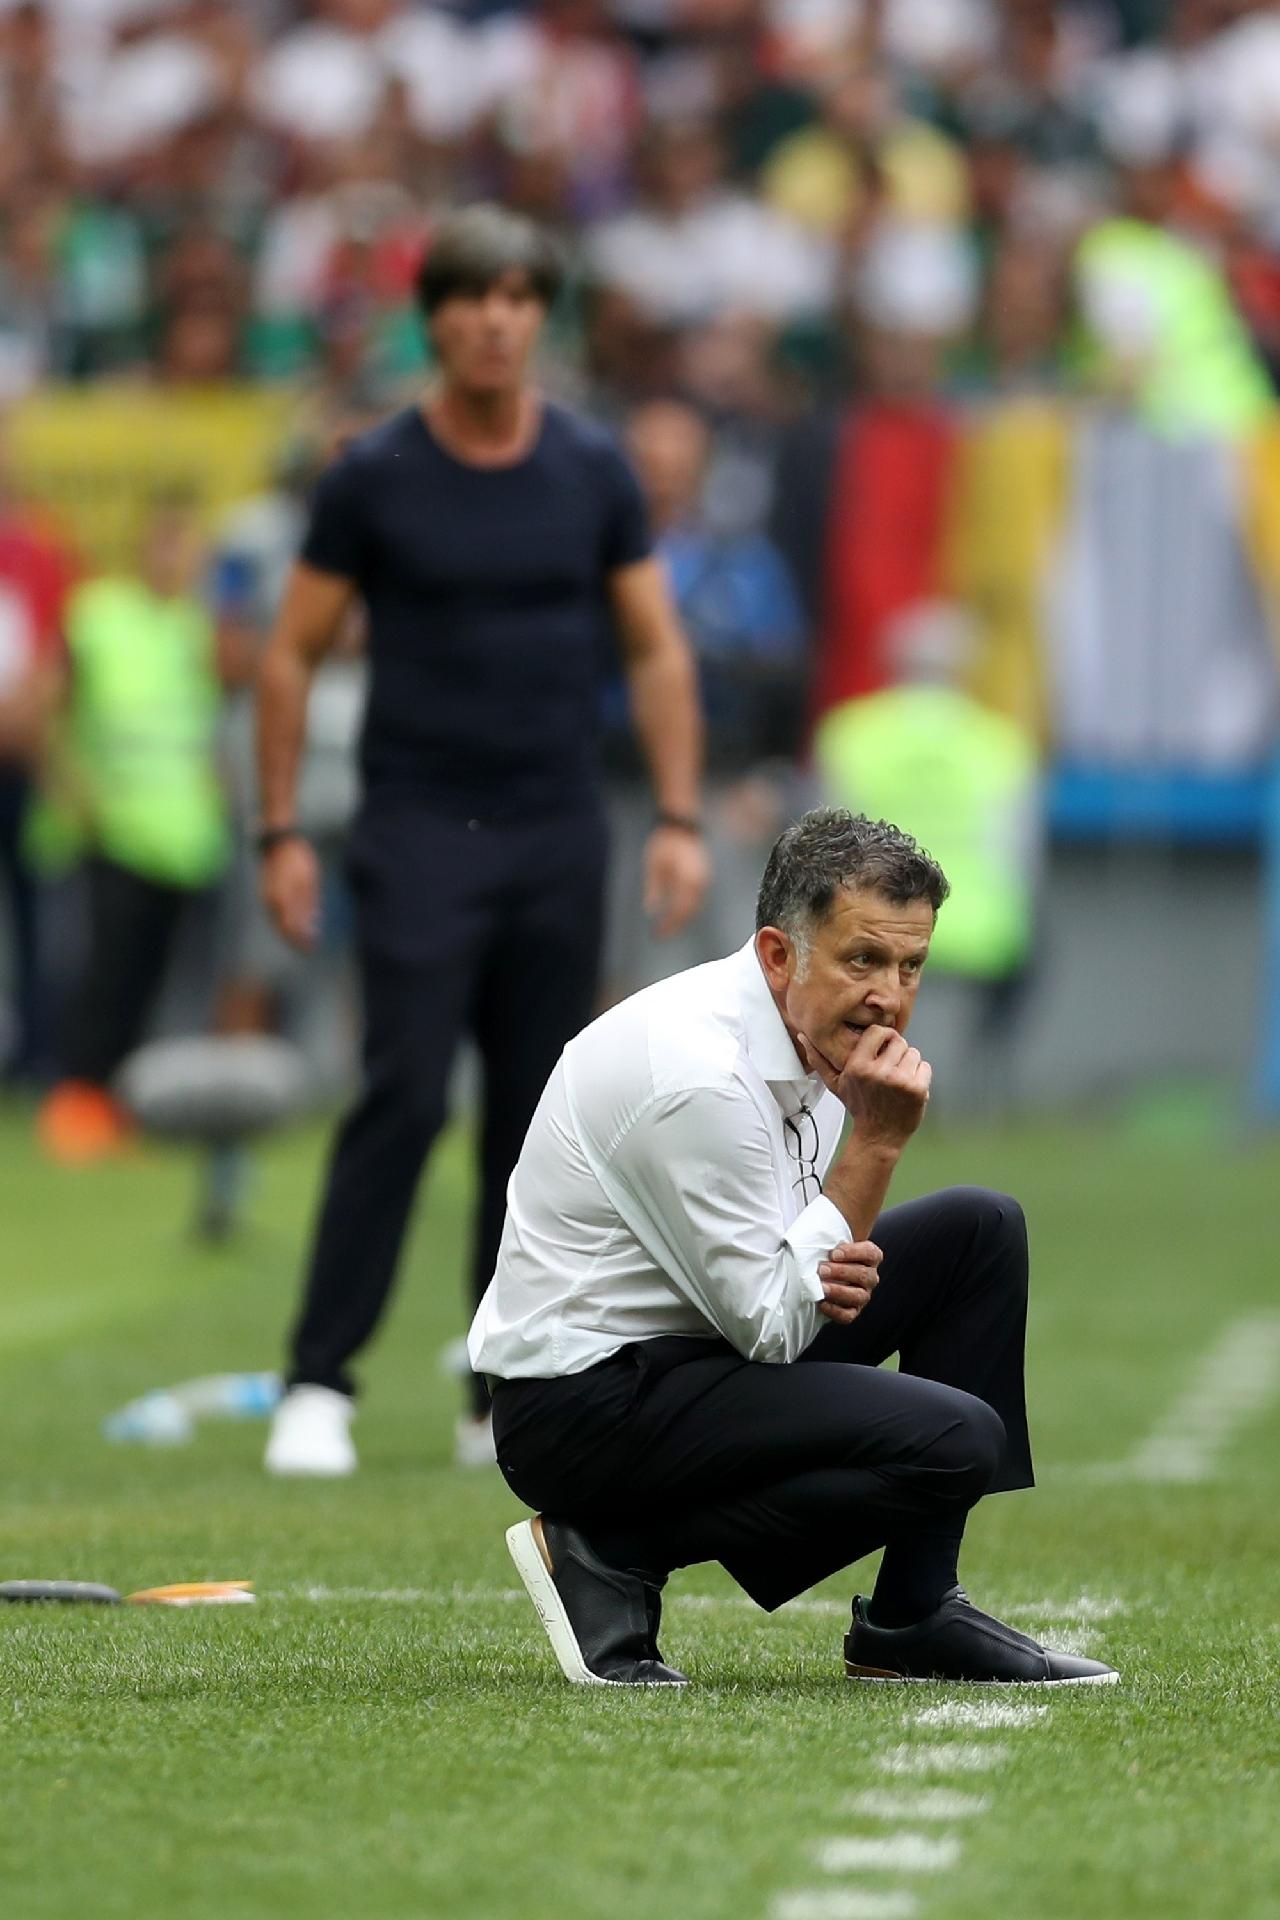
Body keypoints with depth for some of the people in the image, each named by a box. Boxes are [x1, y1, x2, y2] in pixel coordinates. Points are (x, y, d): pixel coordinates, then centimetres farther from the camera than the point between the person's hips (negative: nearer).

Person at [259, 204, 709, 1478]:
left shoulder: (593, 473, 4)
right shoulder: (374, 477, -3)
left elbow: (658, 651, 9)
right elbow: (293, 654, 3)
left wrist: (678, 820, 1)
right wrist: (280, 832, -3)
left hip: (559, 838, 3)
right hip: (418, 832, -3)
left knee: (537, 1120, 4)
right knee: (403, 1098, -14)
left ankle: (507, 1398, 12)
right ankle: (319, 1383, -10)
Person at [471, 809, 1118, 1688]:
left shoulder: (815, 1029, 5)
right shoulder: (699, 1071, -25)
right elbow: (770, 1324, -19)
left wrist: (834, 1277, -8)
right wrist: (876, 1143, -20)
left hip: (699, 1347, 10)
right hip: (585, 1402, -10)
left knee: (980, 1229, 7)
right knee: (955, 1441, -23)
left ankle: (913, 1617, 8)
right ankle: (616, 1556, -8)